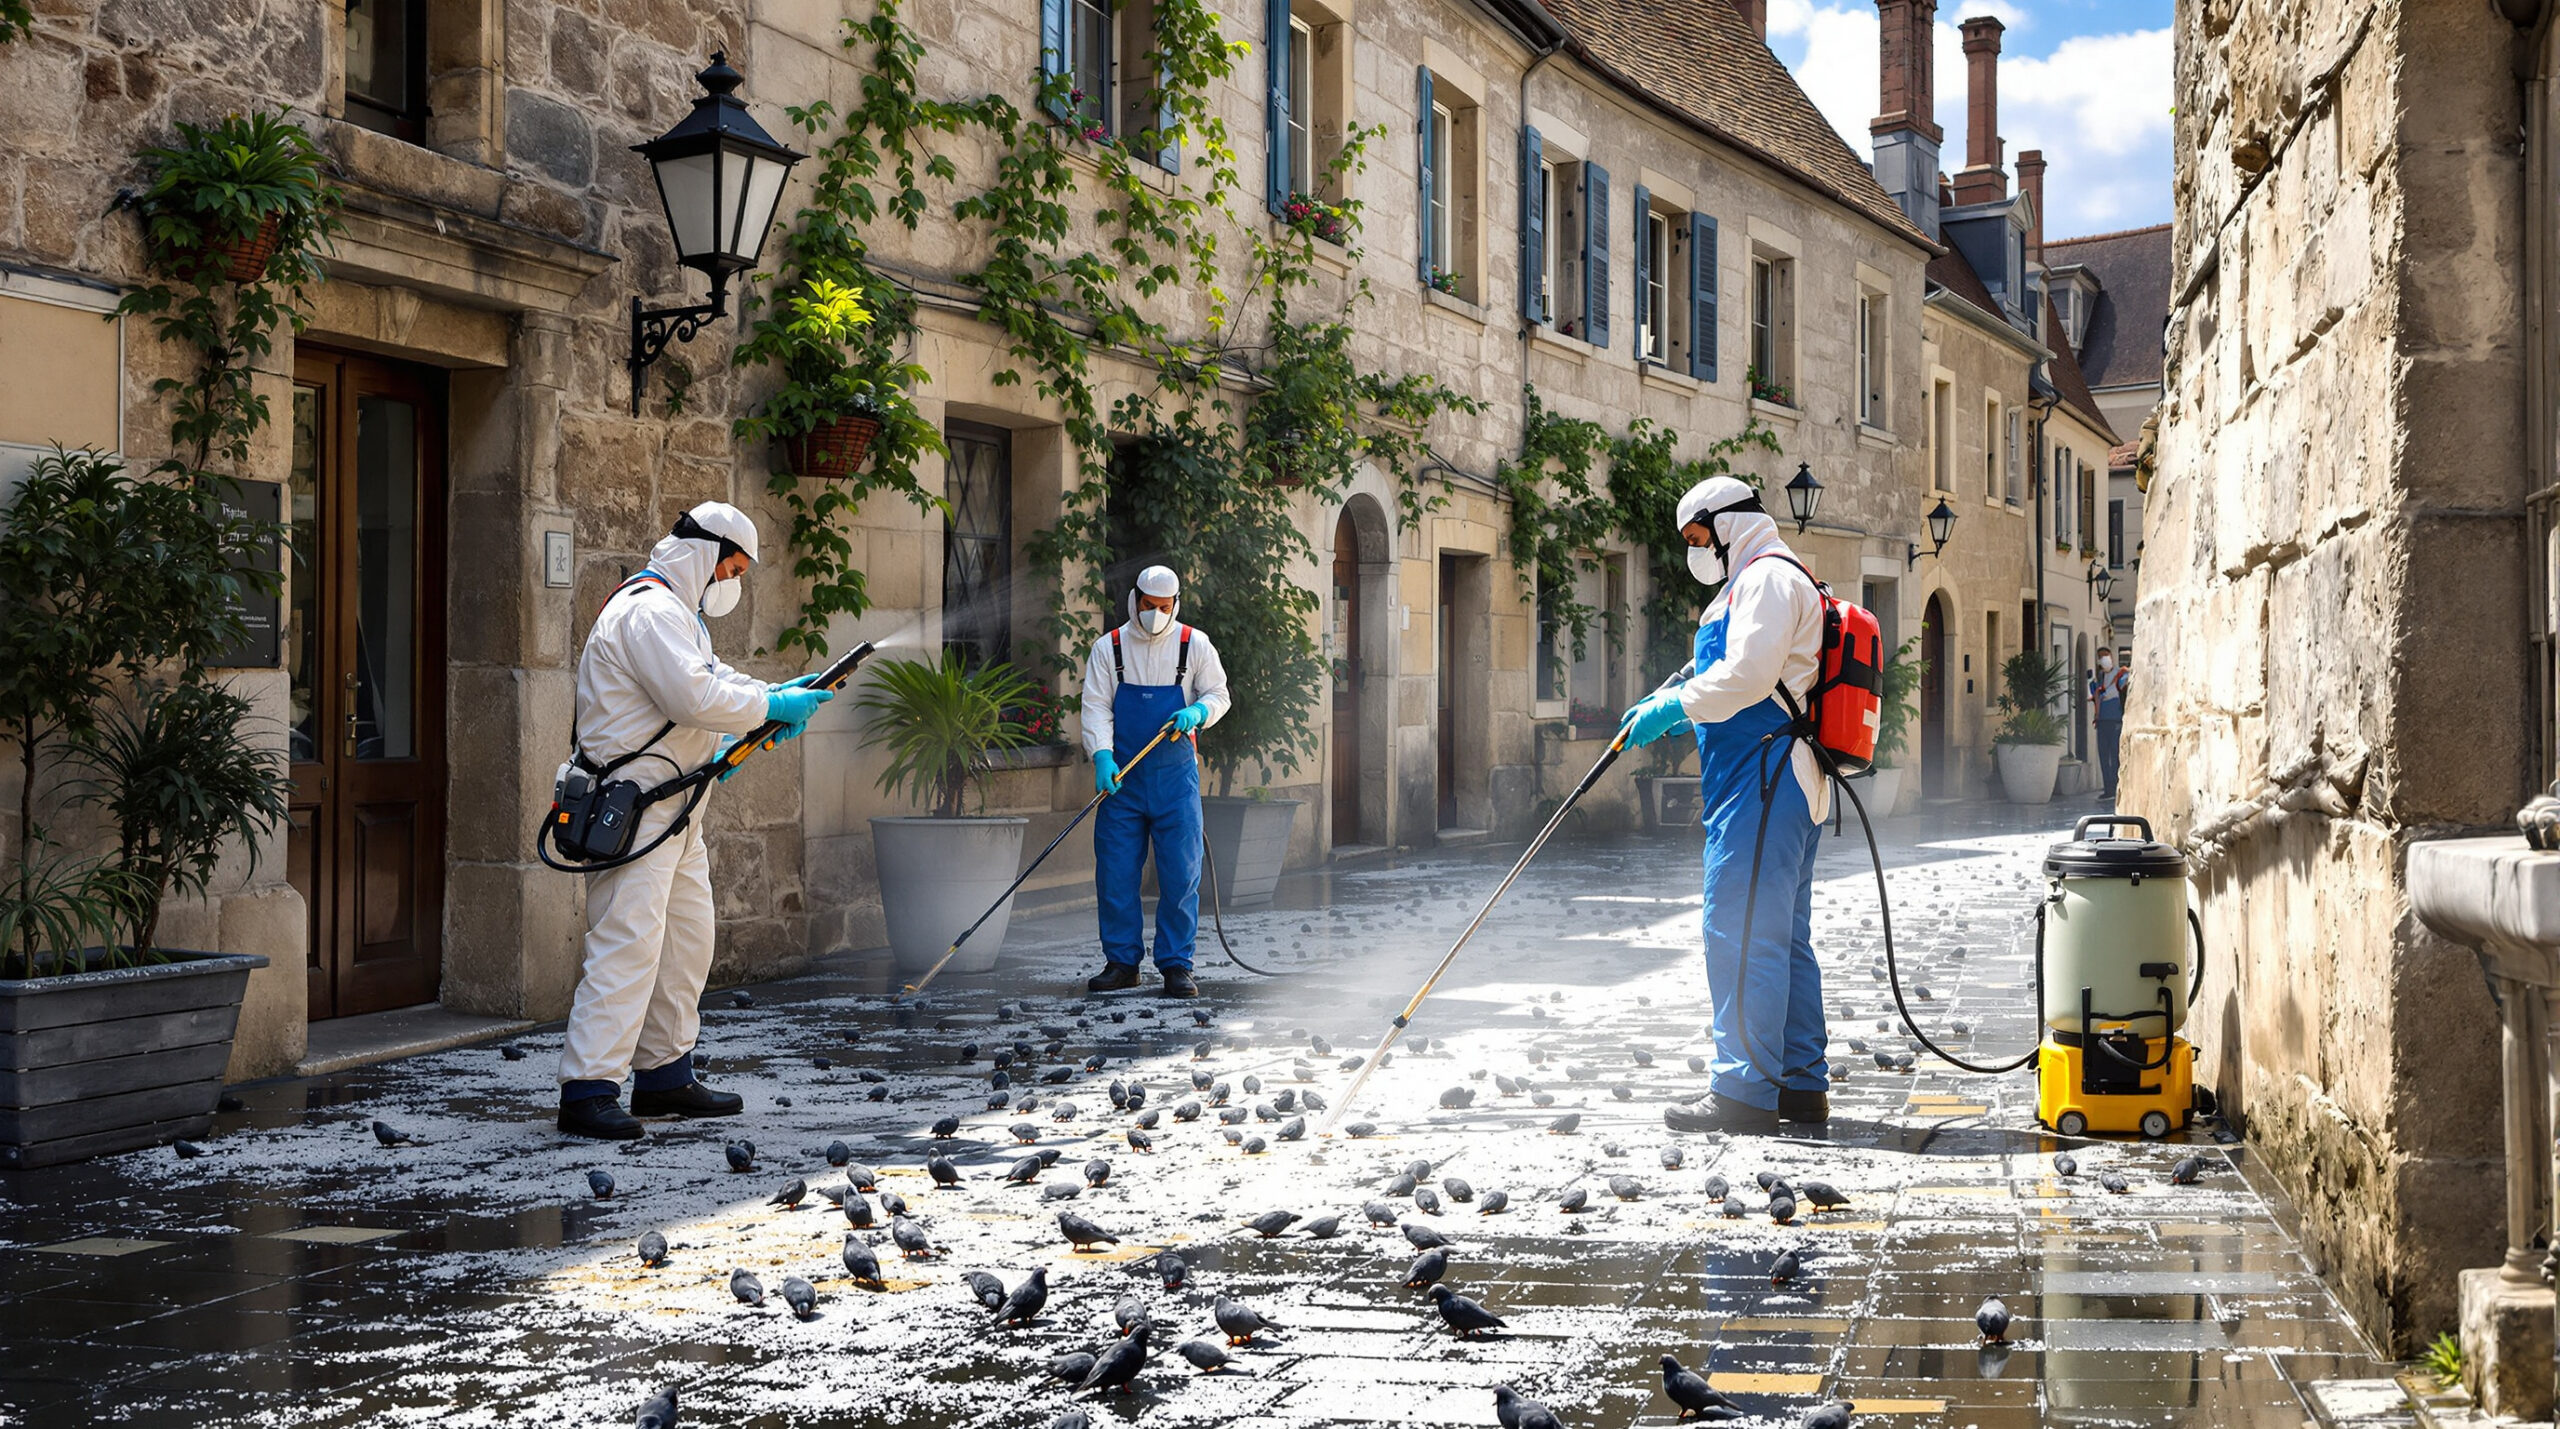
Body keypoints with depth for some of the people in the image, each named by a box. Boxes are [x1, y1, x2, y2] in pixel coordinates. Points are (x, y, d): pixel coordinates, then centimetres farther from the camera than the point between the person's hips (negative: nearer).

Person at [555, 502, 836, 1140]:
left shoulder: (676, 612, 21)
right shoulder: (649, 611, -15)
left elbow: (711, 678, 24)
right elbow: (695, 698, -24)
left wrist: (773, 693, 6)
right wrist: (772, 707, -13)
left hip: (674, 811, 11)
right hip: (632, 806, -11)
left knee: (686, 940, 15)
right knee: (628, 942, -16)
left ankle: (665, 1075, 24)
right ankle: (587, 1091, -17)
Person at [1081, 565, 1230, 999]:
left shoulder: (1194, 645, 3)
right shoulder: (1108, 648, 3)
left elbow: (1218, 694, 8)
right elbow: (1096, 707, -3)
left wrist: (1198, 711, -15)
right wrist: (1102, 755, -18)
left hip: (1175, 776, -1)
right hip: (1121, 775, 1)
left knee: (1181, 873, -4)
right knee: (1115, 872, 1)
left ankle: (1176, 965, 4)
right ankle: (1121, 962, 12)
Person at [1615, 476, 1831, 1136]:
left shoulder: (1769, 576, -7)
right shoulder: (1753, 583, 27)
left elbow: (1749, 675, -20)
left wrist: (1673, 708, -10)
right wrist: (1676, 702, 14)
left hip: (1763, 783, -11)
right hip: (1784, 784, 11)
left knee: (1740, 930, -12)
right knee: (1783, 936, 12)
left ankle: (1744, 1092, -13)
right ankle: (1802, 1084, 17)